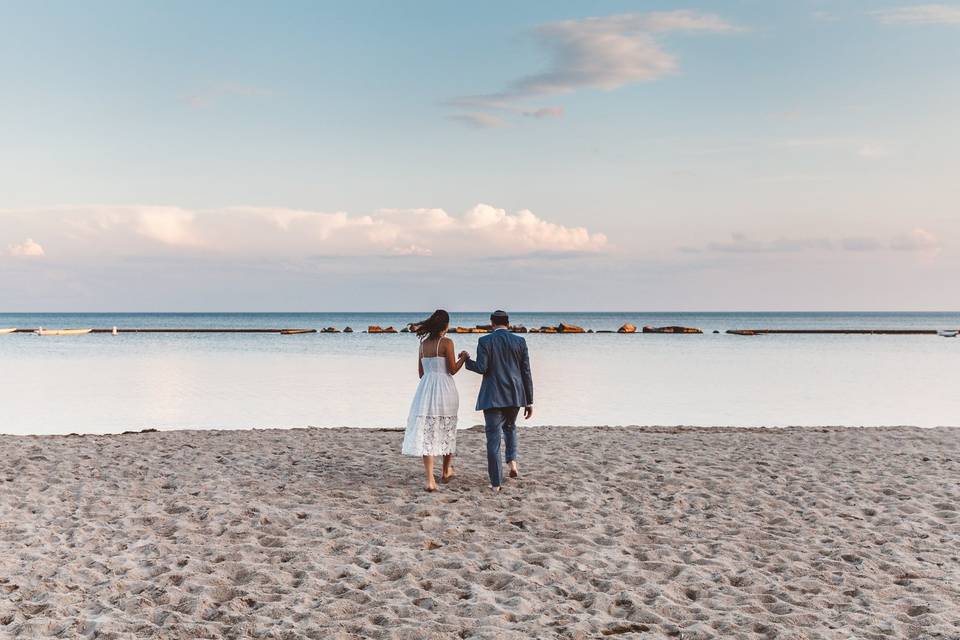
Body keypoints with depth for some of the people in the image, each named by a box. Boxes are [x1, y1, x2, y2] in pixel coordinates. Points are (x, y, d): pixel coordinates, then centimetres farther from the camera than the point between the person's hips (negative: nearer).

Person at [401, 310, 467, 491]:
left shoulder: (423, 344, 8)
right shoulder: (447, 342, -7)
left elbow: (421, 372, 13)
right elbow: (452, 370, -6)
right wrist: (463, 358, 11)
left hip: (425, 388, 3)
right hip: (445, 388, -3)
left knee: (426, 434, 0)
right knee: (447, 430, 17)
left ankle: (430, 480, -8)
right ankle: (446, 471, 31)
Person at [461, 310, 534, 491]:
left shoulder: (485, 341, -5)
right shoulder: (520, 342, 2)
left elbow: (481, 368, -12)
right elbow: (526, 373, 2)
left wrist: (467, 360, 9)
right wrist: (529, 402, 6)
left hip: (492, 397, -3)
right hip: (515, 395, 3)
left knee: (493, 438, 3)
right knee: (510, 427, 29)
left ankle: (496, 482, 3)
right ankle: (512, 460, 10)